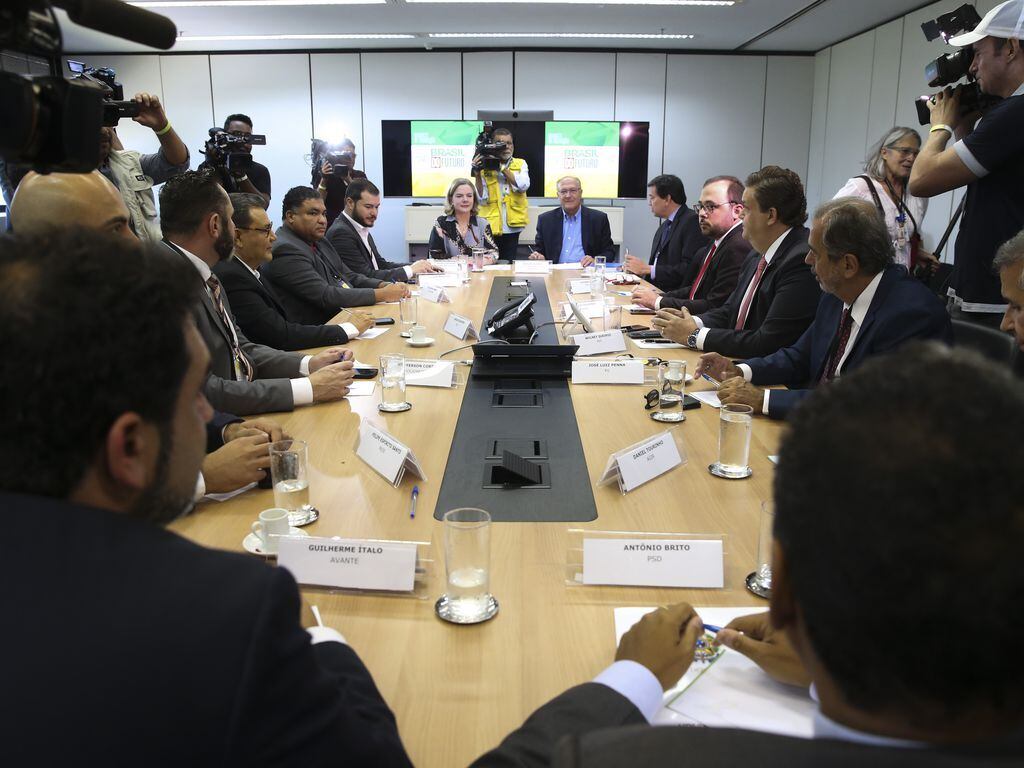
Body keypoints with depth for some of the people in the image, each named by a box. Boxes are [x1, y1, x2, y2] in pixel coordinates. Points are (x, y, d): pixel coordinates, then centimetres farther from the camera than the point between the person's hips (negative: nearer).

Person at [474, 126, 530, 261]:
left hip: (512, 226, 1)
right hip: (490, 226, -1)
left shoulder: (520, 164, 8)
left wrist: (502, 168, -13)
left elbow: (523, 186, -12)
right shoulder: (485, 166, 2)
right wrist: (477, 174, -17)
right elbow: (482, 199, -6)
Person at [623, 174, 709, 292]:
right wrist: (640, 269, -1)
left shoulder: (692, 222, -7)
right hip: (657, 291, 8)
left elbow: (690, 270, -16)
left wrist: (647, 269, -12)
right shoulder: (663, 228, 21)